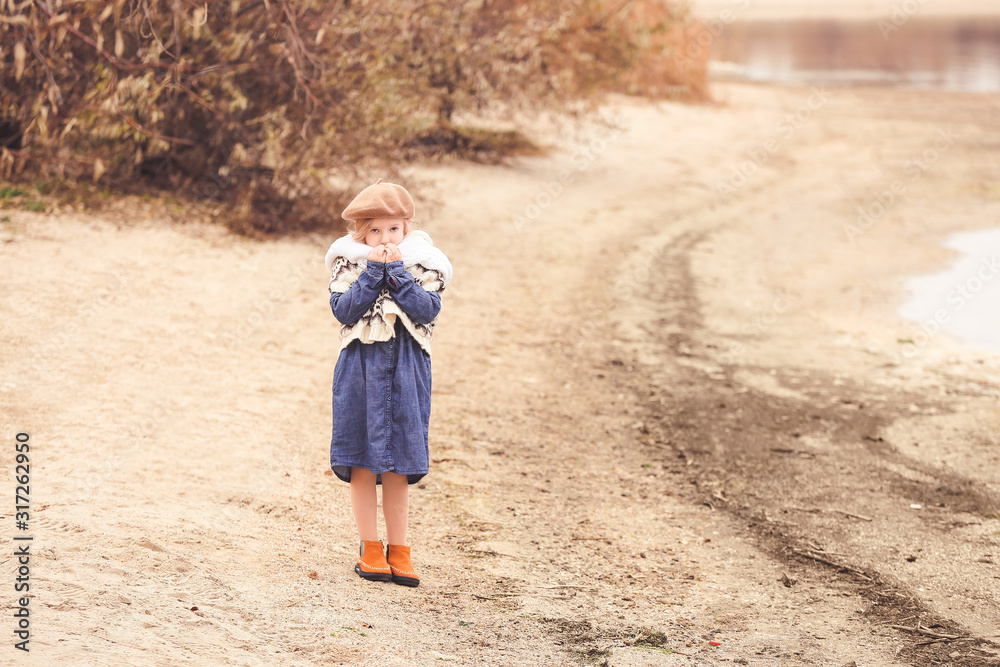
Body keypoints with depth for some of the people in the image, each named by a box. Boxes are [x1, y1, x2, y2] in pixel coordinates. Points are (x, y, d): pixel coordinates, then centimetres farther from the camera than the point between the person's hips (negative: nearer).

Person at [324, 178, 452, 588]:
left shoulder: (422, 265, 2)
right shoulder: (348, 264, 0)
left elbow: (428, 311, -12)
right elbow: (343, 311, -13)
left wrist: (396, 273, -16)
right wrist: (373, 272, -16)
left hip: (405, 369, 0)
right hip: (360, 368, 0)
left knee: (398, 465, 5)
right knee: (361, 463, 3)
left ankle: (398, 551, 15)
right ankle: (370, 549, 14)